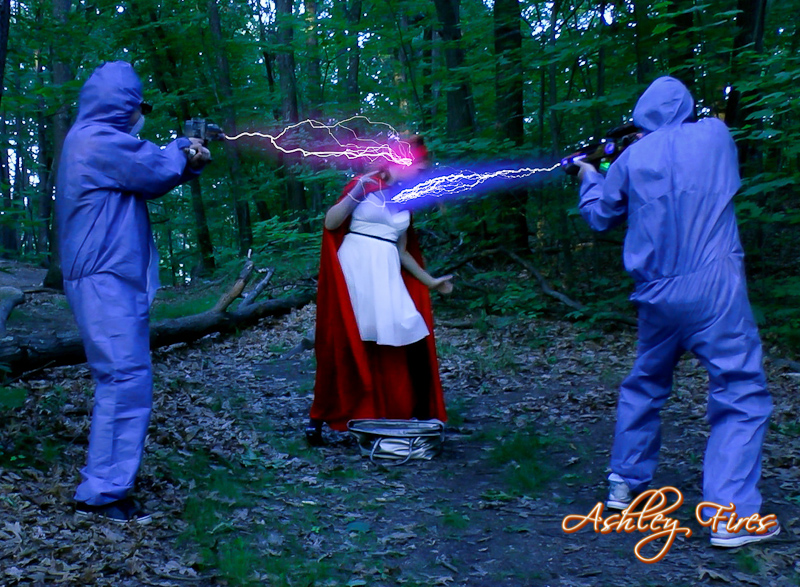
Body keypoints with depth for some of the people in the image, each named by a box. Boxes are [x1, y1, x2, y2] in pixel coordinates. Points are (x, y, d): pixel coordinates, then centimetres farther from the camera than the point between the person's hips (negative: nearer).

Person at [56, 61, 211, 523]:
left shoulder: (97, 140, 20)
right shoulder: (100, 140, -13)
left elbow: (150, 176, 24)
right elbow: (157, 172, -12)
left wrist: (188, 161, 9)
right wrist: (181, 149, 9)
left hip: (111, 280, 11)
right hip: (106, 281, -11)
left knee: (124, 380, 16)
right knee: (126, 380, -13)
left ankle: (106, 482, 24)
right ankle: (102, 493, -10)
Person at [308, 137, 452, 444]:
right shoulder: (364, 185, 1)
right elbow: (330, 223, -8)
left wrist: (430, 281, 20)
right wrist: (358, 190, -16)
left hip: (388, 278, 6)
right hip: (354, 272, -5)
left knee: (416, 344, -3)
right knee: (346, 347, -5)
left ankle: (421, 416, 9)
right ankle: (318, 418, 9)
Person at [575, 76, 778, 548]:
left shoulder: (633, 158, 5)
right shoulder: (715, 135, 4)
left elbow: (600, 216, 17)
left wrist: (589, 179, 36)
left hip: (657, 296, 3)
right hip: (715, 289, -3)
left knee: (646, 386, 21)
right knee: (741, 394, -1)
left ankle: (625, 483, 29)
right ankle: (732, 514, -8)